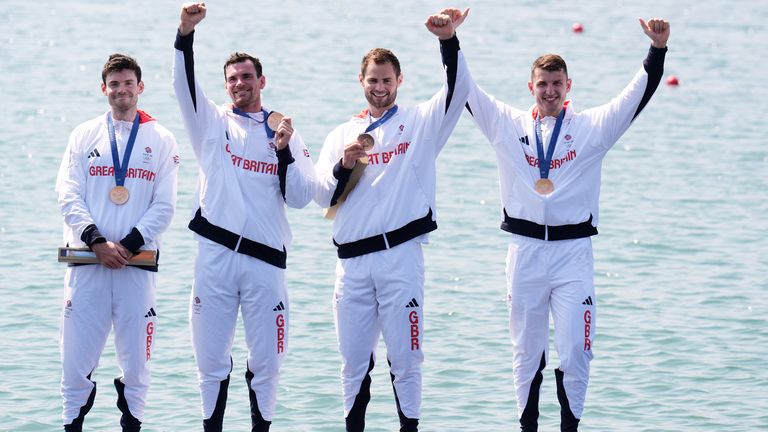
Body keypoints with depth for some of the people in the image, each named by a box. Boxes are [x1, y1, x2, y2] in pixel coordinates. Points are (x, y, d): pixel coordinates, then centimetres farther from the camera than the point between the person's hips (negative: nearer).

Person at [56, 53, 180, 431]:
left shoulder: (161, 140, 8)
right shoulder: (84, 136, 10)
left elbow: (164, 206, 3)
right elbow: (68, 196, 2)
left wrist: (128, 245, -10)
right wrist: (97, 242, -12)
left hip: (137, 262, 0)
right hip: (87, 260, 0)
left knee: (136, 359, 1)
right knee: (77, 356, -3)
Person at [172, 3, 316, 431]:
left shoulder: (286, 133, 9)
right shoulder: (213, 123, 9)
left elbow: (301, 198, 2)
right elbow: (185, 84, -8)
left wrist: (285, 151, -11)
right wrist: (185, 35, -23)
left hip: (265, 258, 0)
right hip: (215, 254, 0)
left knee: (266, 360, 2)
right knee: (211, 359, 3)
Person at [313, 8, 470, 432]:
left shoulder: (419, 123, 7)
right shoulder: (341, 135, 15)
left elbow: (457, 91, -10)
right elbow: (322, 196, 8)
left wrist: (449, 42, -25)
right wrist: (344, 166, -11)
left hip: (401, 255, -3)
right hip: (352, 261, 3)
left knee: (404, 357, -2)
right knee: (354, 360, 7)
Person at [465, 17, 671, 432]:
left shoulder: (592, 126, 2)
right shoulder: (508, 125, 6)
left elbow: (638, 94, -5)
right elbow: (464, 89, 4)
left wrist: (657, 50, -19)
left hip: (572, 251, -1)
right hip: (524, 251, 2)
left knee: (575, 351, -4)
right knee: (526, 351, 9)